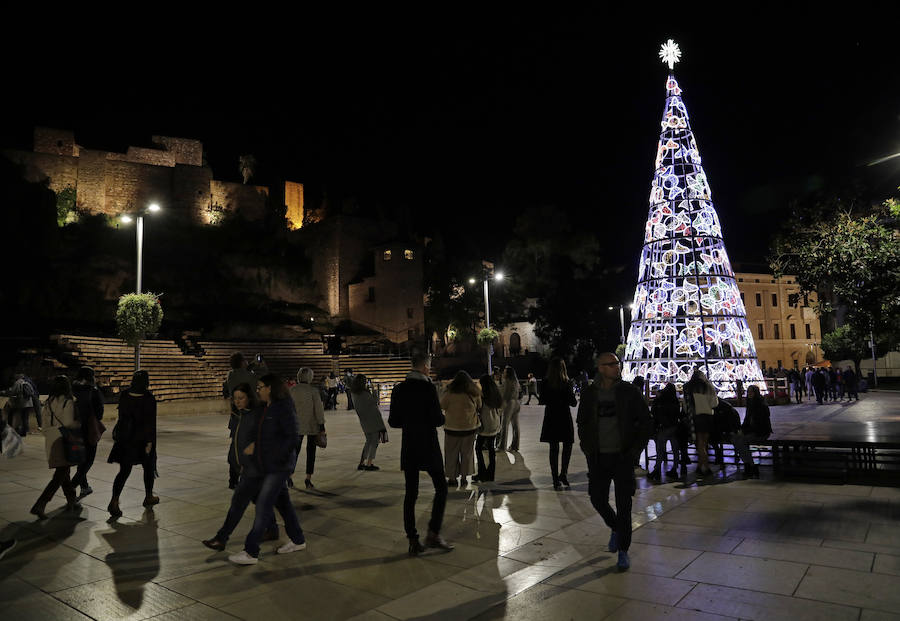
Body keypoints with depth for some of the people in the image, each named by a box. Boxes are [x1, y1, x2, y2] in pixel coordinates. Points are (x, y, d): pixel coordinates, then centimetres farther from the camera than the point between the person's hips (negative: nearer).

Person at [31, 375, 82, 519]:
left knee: (63, 471, 18)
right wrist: (80, 424, 2)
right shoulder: (69, 401, -14)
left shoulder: (49, 401, 6)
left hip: (51, 439, 7)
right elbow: (69, 423, -16)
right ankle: (39, 505, -11)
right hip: (63, 439, -7)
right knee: (59, 476, -2)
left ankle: (72, 501, 28)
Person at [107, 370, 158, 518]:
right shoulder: (149, 398, -15)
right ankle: (148, 497, 30)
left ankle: (114, 501, -11)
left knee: (124, 471, 4)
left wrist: (117, 437, 18)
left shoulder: (124, 395, -1)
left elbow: (121, 417, 7)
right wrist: (150, 442, -14)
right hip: (143, 439, -3)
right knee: (148, 467, 17)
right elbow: (150, 422, -17)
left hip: (125, 438, 4)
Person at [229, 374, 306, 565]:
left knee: (263, 505, -6)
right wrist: (255, 444, 6)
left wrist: (275, 456, -18)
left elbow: (293, 438, -18)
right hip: (267, 465, 9)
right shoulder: (267, 408, 11)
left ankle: (251, 552, 0)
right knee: (282, 502, 16)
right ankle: (298, 540, 29)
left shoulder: (284, 408, -16)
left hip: (279, 465, -9)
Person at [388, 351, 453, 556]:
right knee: (441, 488, 10)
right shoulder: (428, 387, -13)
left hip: (408, 447, 5)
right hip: (428, 446, -5)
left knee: (410, 493, 9)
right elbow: (437, 420, -16)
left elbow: (393, 422, 6)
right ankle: (433, 533, 5)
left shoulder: (399, 389, 4)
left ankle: (412, 541, 12)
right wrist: (442, 416, 5)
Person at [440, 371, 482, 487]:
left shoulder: (450, 393, -14)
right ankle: (464, 477, 21)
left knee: (451, 453, 10)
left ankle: (452, 478, 14)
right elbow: (479, 407, 9)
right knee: (467, 453, 15)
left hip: (453, 427, -3)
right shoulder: (474, 393, -4)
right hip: (470, 427, 3)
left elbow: (442, 405, -2)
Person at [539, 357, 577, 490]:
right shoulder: (567, 383, -11)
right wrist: (575, 400, 14)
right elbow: (573, 402, -8)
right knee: (567, 446, 15)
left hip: (551, 419, 2)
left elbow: (542, 401, -2)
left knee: (553, 449, 8)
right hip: (565, 419, -2)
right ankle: (563, 473, 6)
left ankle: (556, 480, 10)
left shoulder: (546, 383, -6)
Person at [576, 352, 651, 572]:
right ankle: (615, 528, 38)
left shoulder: (628, 392, -4)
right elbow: (582, 424, 13)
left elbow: (645, 422, 1)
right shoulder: (589, 395, 1)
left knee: (623, 505, -1)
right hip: (598, 458, 2)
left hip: (622, 456, -2)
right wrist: (588, 450, 3)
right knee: (598, 500, 8)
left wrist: (634, 450, -6)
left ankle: (623, 551, 14)